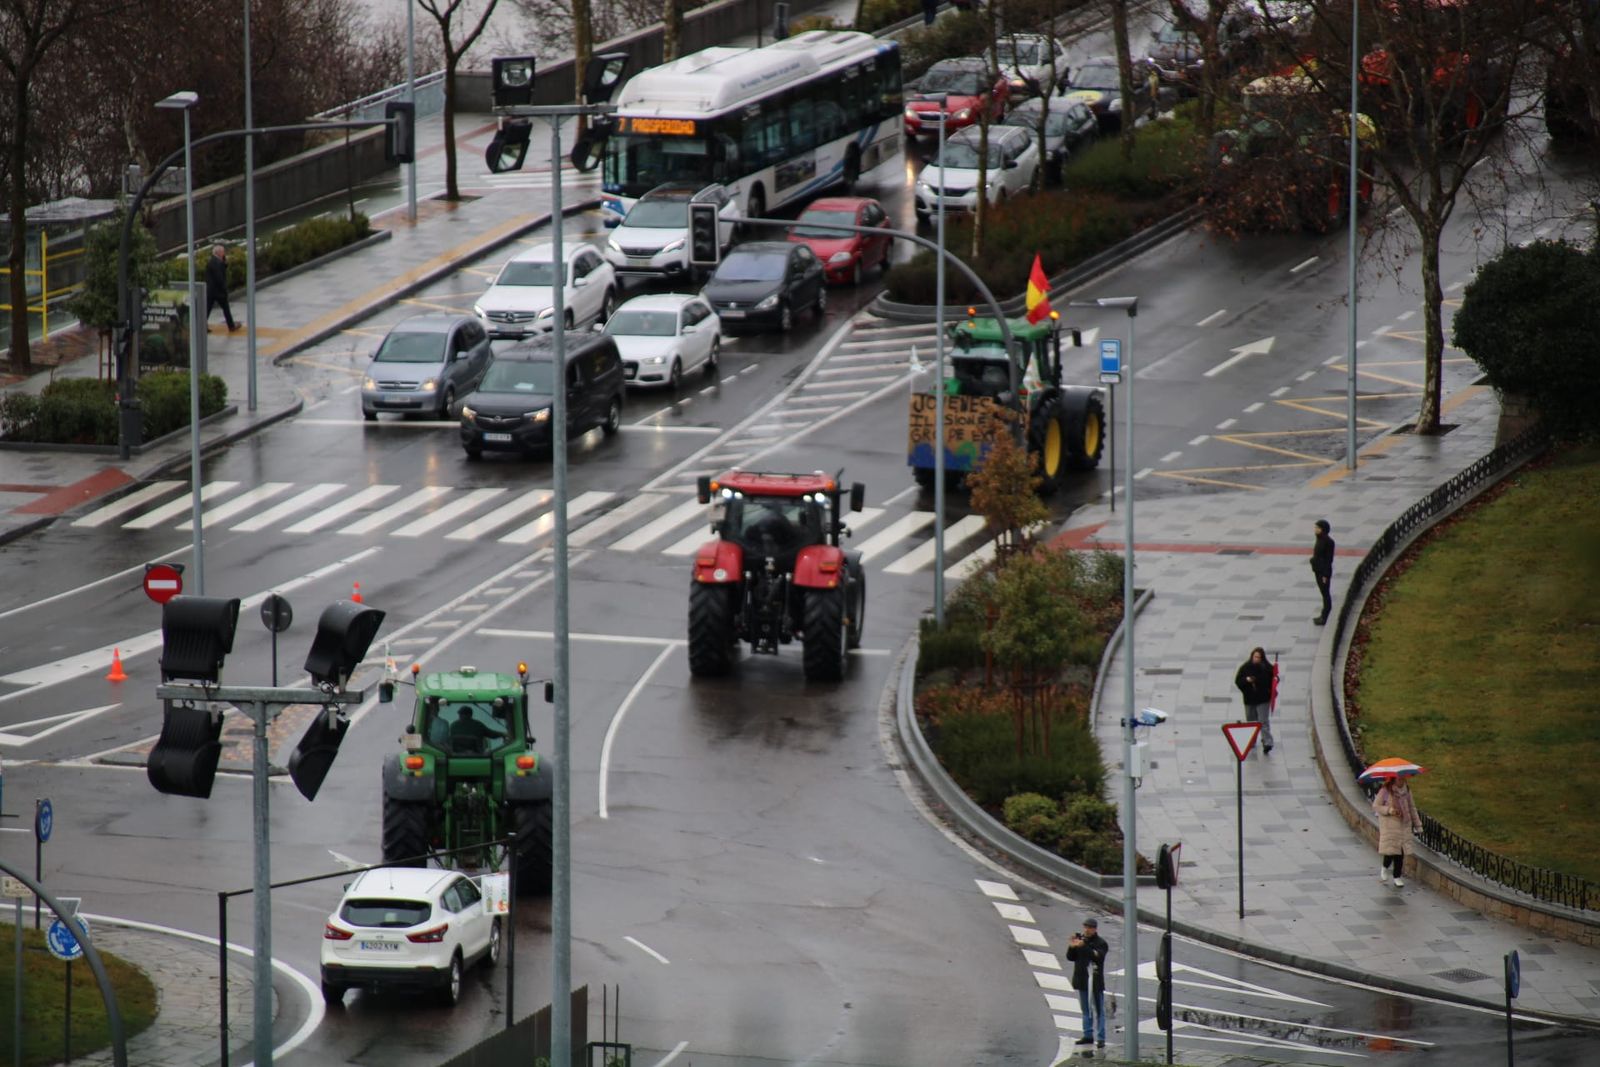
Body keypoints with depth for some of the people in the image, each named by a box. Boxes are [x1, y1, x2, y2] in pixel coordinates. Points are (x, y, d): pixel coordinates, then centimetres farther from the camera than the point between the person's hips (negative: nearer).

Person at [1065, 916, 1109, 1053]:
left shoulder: (1100, 943, -6)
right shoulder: (1080, 939, 11)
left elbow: (1097, 956, -24)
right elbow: (1070, 958, 10)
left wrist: (1083, 947, -31)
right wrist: (1072, 947, -9)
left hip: (1094, 981, -7)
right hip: (1081, 980, 7)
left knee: (1097, 1010, -8)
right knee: (1086, 1010, 14)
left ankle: (1100, 1038, -9)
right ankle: (1088, 1035, 23)